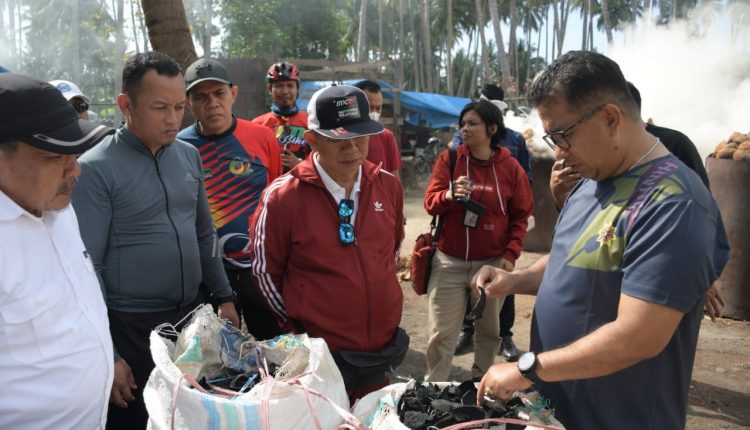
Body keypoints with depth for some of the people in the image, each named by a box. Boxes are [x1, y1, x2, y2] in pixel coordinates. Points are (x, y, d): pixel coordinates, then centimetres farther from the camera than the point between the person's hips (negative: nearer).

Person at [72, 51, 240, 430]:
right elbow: (87, 268, -15)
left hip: (191, 317, 6)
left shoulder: (189, 156, 3)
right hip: (130, 328, -5)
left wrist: (224, 297, 9)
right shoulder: (96, 169, -14)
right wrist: (107, 354, -14)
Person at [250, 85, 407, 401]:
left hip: (383, 350, 4)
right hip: (318, 359, -4)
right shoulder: (282, 197, -14)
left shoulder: (389, 186, -1)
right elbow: (265, 272, -3)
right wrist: (300, 327, 2)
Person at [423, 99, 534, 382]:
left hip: (493, 262, 1)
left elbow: (521, 216, 4)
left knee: (489, 330, 16)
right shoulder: (449, 159, -2)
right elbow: (430, 203, -4)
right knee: (441, 333, 2)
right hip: (449, 261, -1)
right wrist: (449, 195, -26)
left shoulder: (511, 167, -1)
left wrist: (511, 254, -6)